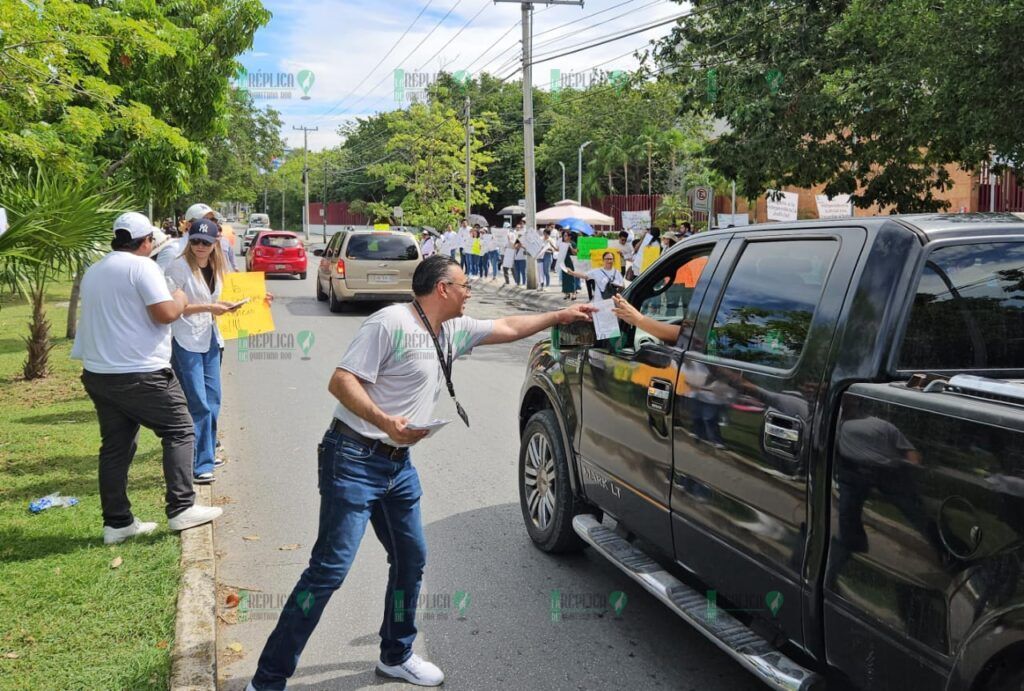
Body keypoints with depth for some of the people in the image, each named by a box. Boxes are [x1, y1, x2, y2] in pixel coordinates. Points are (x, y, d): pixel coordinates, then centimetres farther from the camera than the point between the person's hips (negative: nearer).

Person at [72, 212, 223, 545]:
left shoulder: (93, 272, 15)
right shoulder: (142, 266, -11)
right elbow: (165, 314, -18)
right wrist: (180, 301, 1)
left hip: (99, 373, 8)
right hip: (140, 374, -8)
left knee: (115, 447, 11)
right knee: (179, 431, 4)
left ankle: (117, 523, 15)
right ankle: (182, 509, 1)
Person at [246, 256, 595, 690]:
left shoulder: (452, 331, 11)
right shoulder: (391, 323, -15)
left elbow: (507, 328, 25)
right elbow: (341, 381, -19)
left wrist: (560, 316, 27)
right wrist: (384, 420, -34)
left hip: (399, 465, 9)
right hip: (355, 460, -9)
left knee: (411, 559, 14)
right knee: (330, 568, -11)